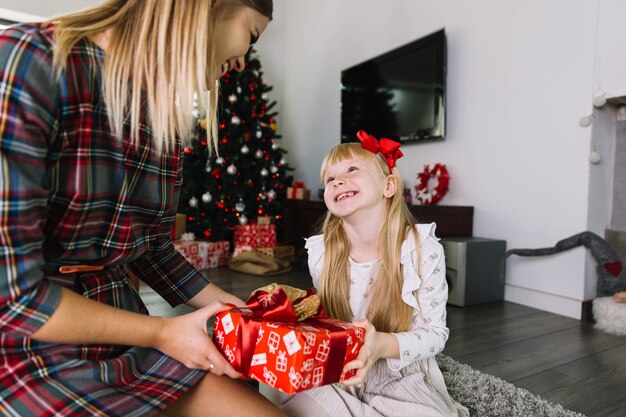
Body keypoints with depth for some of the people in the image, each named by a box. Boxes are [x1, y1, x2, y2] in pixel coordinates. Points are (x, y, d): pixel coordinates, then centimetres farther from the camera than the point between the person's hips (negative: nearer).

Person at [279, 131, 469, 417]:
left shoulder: (424, 251, -17)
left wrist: (383, 345, -33)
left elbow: (435, 333, -13)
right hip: (337, 377, 2)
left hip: (400, 379, -1)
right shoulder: (320, 254, -9)